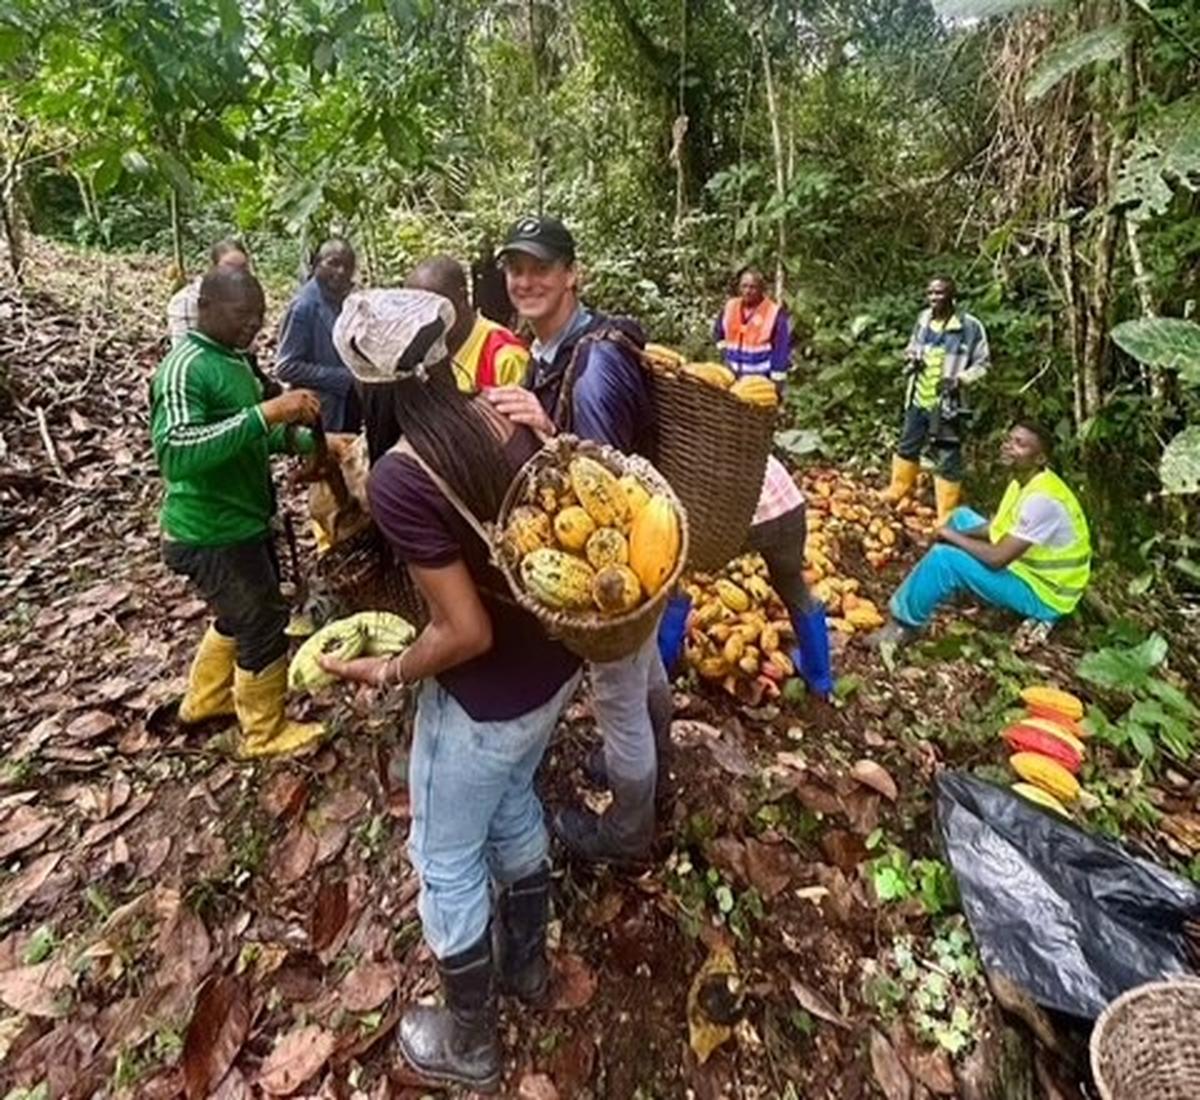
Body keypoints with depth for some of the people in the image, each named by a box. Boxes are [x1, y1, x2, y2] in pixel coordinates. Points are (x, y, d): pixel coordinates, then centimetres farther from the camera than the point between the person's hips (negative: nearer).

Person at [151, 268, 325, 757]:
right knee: (264, 623, 3)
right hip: (210, 533, -9)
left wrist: (298, 438, -2)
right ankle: (264, 732, 23)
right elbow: (175, 453, -37)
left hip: (243, 521, 9)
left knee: (240, 613, 25)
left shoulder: (235, 359, 7)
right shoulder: (184, 369, -22)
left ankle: (205, 697, 47)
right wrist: (267, 412, -41)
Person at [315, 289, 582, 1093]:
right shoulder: (507, 416, -6)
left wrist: (386, 673, -8)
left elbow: (466, 634, -24)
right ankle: (528, 964, 57)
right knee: (514, 806, 32)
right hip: (556, 668, 8)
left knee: (447, 864, 19)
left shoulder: (399, 478, -26)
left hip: (485, 703, -7)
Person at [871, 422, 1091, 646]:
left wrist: (953, 537, -16)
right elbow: (995, 526, 10)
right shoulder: (1024, 480, 0)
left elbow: (997, 558, -31)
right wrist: (957, 535, -9)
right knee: (961, 516, 14)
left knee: (944, 557, -24)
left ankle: (904, 625, -9)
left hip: (1042, 594, -10)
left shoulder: (1042, 499, -30)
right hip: (1026, 564, 10)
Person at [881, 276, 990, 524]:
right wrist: (911, 357, -5)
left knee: (948, 459, 3)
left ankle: (947, 516, 15)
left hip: (945, 403, -6)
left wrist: (959, 379, -23)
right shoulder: (923, 318, 2)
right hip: (917, 398, 6)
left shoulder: (970, 326, -14)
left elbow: (983, 363, -7)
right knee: (907, 446, 23)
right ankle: (898, 490, 46)